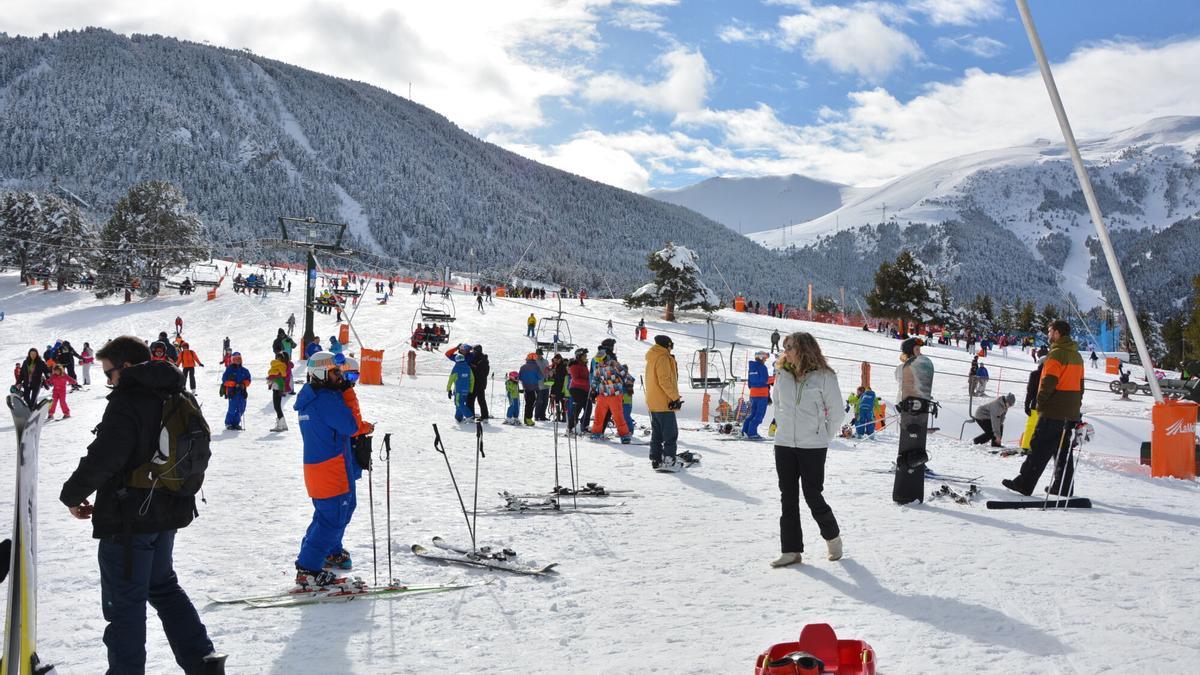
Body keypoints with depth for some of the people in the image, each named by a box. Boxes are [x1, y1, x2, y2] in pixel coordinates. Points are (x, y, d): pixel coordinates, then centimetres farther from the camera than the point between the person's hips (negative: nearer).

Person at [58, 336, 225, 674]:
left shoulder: (127, 402, -19)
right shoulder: (177, 398, 7)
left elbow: (102, 459, -25)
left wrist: (73, 494, -9)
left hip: (128, 519, -9)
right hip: (167, 512, 9)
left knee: (124, 601, 3)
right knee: (163, 586, 21)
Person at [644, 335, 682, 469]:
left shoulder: (651, 358, 17)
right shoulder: (662, 358, -13)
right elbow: (665, 380, -21)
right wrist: (675, 397, -17)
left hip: (652, 402, 9)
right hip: (664, 403, -9)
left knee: (656, 433, 14)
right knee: (671, 433, -3)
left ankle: (656, 459, 14)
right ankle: (669, 460, -5)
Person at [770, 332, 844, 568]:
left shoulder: (824, 376, -8)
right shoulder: (782, 374, 5)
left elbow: (837, 412, -1)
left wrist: (823, 436, 5)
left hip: (813, 447, -4)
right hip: (784, 445, 5)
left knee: (812, 496, -1)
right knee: (788, 498, 6)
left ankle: (832, 537, 25)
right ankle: (791, 550, 12)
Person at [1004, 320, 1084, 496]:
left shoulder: (1056, 353, -14)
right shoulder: (1076, 356, 15)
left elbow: (1048, 382, -18)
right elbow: (1079, 384, 19)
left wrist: (1040, 402, -8)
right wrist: (1075, 404, 21)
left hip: (1053, 412, -8)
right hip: (1071, 413, 8)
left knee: (1039, 449, -6)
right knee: (1063, 450, 12)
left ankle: (1024, 484, -5)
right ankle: (1063, 487, 14)